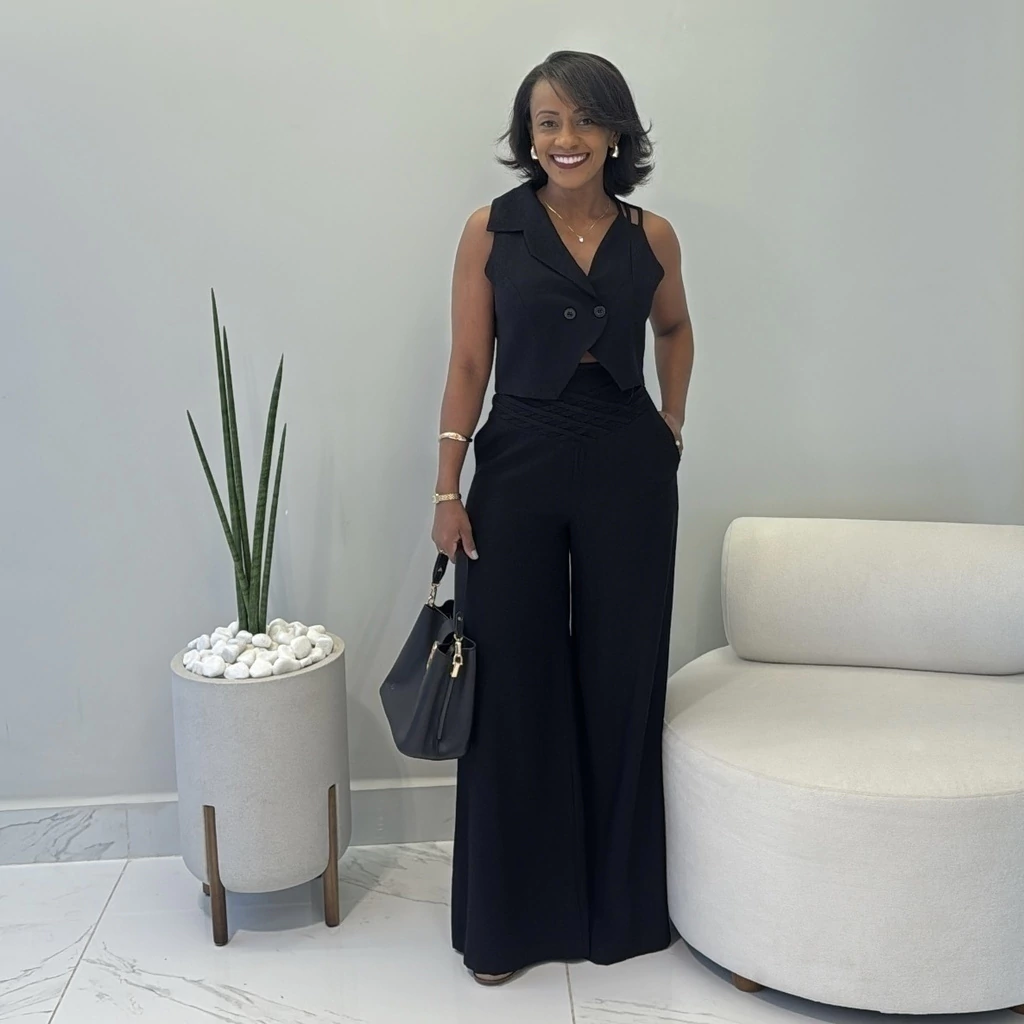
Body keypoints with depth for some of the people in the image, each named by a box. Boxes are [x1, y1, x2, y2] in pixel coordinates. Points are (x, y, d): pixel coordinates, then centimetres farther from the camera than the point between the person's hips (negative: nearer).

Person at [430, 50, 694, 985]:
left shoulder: (651, 236, 3)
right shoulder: (491, 231, -2)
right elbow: (469, 366, -1)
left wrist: (672, 428, 12)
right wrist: (448, 491, -5)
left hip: (629, 471, 2)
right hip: (519, 468, -1)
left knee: (620, 684, 10)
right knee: (513, 687, 4)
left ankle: (620, 904, 31)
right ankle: (511, 917, 23)